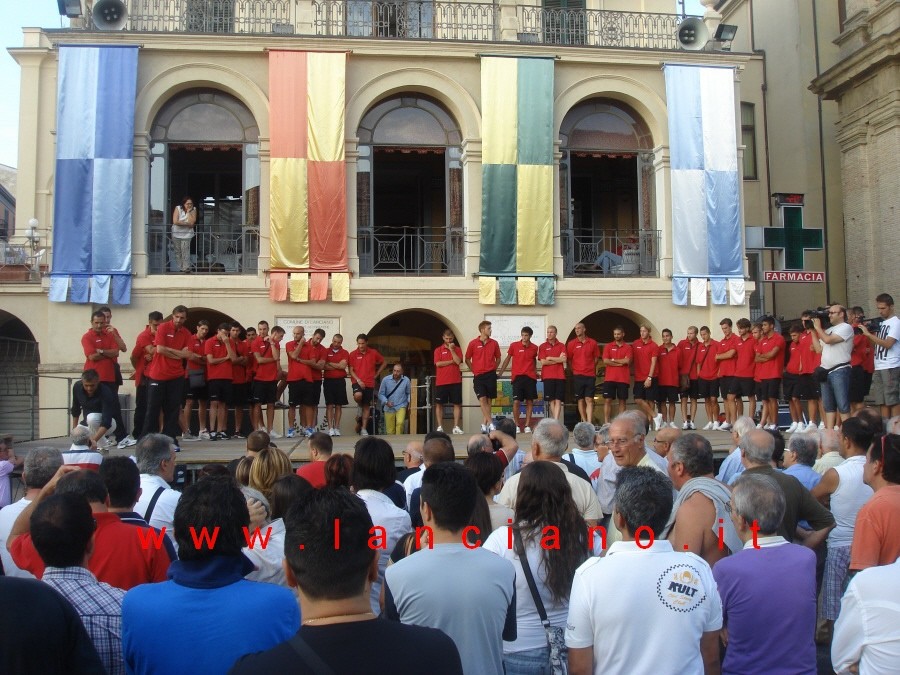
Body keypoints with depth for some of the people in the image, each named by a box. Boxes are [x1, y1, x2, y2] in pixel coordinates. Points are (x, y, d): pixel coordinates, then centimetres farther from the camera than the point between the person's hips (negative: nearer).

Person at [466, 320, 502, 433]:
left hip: (491, 375, 2)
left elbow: (498, 358, 17)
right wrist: (474, 371, 5)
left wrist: (493, 369, 7)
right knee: (482, 399, -11)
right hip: (478, 376, -2)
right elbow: (467, 359, 8)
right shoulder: (473, 343, -1)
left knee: (488, 400, 3)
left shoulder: (494, 343, 5)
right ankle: (490, 424, -12)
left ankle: (484, 424, 12)